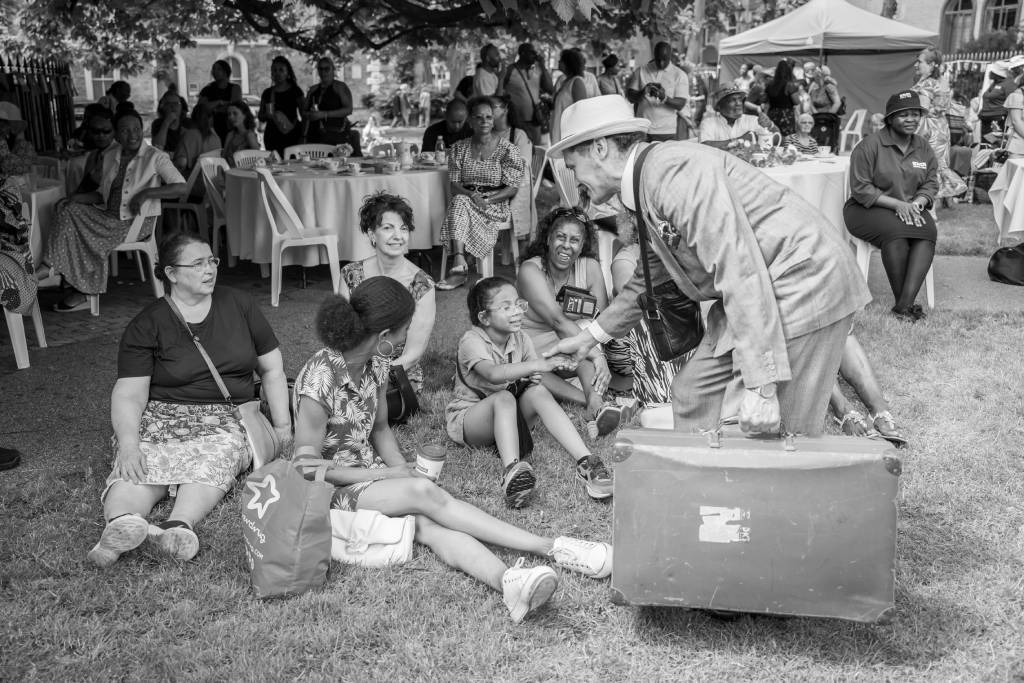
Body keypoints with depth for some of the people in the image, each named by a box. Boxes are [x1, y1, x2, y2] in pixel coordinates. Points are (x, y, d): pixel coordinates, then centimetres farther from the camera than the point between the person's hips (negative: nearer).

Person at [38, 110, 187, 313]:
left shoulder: (155, 157, -8)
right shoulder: (110, 155, 12)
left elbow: (181, 188, -17)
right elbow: (103, 193, 18)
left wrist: (146, 193, -25)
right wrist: (80, 198, -2)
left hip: (136, 220, -6)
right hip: (108, 213, 6)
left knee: (94, 237, -25)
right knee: (69, 211, -17)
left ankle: (84, 293, -8)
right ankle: (52, 267, -16)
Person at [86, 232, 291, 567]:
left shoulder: (239, 305, 11)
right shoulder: (146, 325, 4)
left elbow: (272, 369, 14)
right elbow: (129, 394, -4)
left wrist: (283, 427, 5)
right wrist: (128, 444, -23)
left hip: (227, 420, 0)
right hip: (162, 417, 0)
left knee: (218, 455, -34)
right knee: (140, 465, -32)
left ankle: (179, 525, -58)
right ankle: (121, 522, -59)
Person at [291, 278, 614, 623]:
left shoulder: (375, 363, 2)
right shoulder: (320, 378, -22)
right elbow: (307, 464, -18)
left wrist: (401, 466, -6)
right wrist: (386, 475, -15)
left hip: (371, 472, 6)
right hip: (331, 490, -6)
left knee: (430, 523, -27)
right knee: (425, 493, -31)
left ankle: (507, 581, -54)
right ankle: (553, 548, -34)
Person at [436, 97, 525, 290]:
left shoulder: (507, 149, 2)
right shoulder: (459, 148, 11)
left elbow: (512, 188, -2)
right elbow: (454, 185, 5)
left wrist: (487, 200, -17)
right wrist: (471, 195, -17)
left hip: (497, 204, -3)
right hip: (465, 199, 3)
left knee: (460, 203, -32)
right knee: (458, 202, -33)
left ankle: (458, 265, -41)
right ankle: (460, 264, -47)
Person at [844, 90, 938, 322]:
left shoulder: (924, 148, 11)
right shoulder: (870, 145, -8)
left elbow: (931, 184, 12)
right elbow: (860, 189, -12)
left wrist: (916, 204, -12)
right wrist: (897, 204, -19)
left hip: (911, 207, 5)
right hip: (868, 209, -5)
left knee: (928, 230, -27)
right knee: (895, 231, -35)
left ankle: (905, 303, -34)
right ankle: (902, 302, -23)